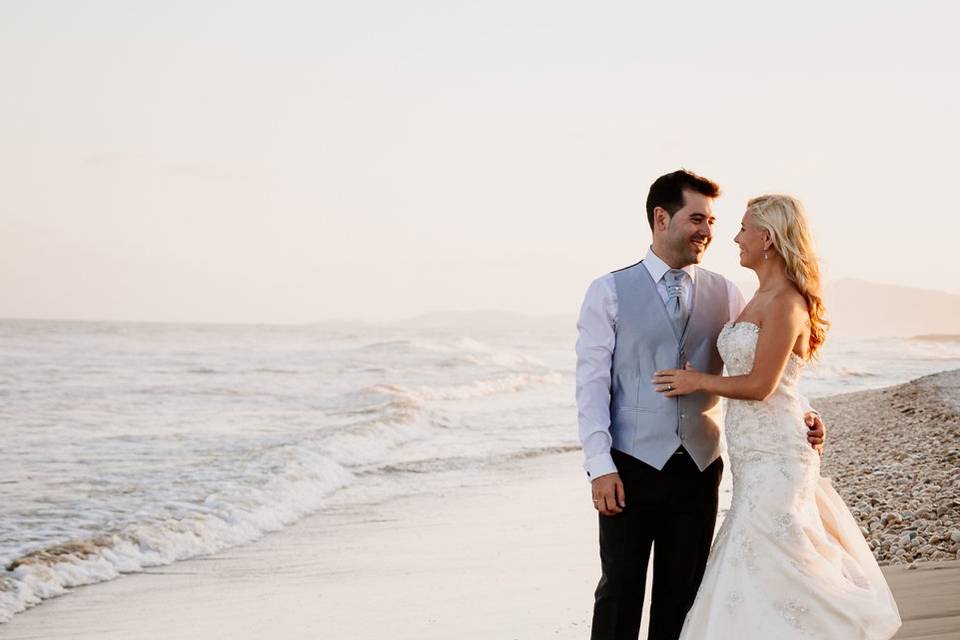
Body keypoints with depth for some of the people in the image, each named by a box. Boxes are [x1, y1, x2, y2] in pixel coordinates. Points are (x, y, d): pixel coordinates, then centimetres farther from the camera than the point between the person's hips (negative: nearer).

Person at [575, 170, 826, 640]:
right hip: (631, 466, -3)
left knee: (682, 595, 9)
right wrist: (600, 467, -13)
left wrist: (800, 413, -10)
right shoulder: (609, 293, -1)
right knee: (620, 592, 2)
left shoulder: (725, 295, 8)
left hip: (699, 467, 3)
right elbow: (592, 383, -5)